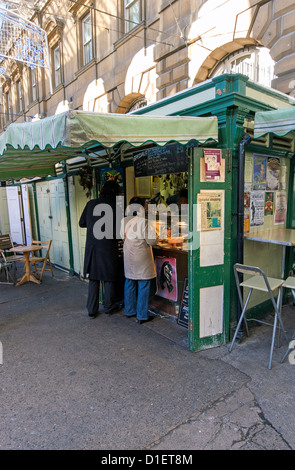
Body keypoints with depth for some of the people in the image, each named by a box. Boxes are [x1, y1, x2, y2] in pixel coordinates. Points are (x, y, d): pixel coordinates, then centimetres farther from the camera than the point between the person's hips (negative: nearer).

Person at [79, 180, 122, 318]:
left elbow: (82, 223, 8)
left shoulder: (91, 204, 0)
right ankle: (109, 306, 27)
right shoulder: (116, 206, -8)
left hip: (92, 246, 2)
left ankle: (92, 310, 19)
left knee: (93, 278, 13)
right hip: (109, 247, -2)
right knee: (109, 278, 14)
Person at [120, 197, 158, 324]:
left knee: (129, 283, 17)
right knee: (144, 285, 3)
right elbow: (152, 240, -15)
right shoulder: (143, 222, -17)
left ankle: (129, 310, 30)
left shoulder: (124, 221, 2)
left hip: (128, 255, 7)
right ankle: (142, 315, 10)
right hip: (141, 258, -6)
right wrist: (156, 234, 4)